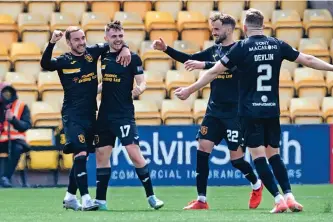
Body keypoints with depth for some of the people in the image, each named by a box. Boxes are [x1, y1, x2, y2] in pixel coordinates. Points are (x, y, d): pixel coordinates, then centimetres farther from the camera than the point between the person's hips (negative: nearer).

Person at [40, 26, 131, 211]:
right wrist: (52, 43, -38)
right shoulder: (64, 61, -7)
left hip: (90, 114, 5)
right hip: (72, 115, -5)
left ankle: (70, 197, 25)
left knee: (81, 157, 12)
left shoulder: (92, 52, 4)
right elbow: (45, 64, -25)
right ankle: (85, 199, -20)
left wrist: (125, 49, -10)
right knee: (80, 154, -18)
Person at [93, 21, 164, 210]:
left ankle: (151, 196, -6)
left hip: (124, 114, -6)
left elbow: (142, 82, -9)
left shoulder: (133, 58, -5)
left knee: (135, 153, -13)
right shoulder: (104, 56, 9)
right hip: (105, 114, 6)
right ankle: (100, 200, 16)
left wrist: (139, 90, -29)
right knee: (101, 155, 8)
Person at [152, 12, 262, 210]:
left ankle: (257, 185, 27)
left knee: (236, 157, -3)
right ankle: (201, 200, -2)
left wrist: (203, 65, -40)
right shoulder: (214, 50, 10)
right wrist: (166, 49, -1)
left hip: (234, 112, -6)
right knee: (203, 148, -6)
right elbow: (189, 59, 11)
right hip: (214, 110, 6)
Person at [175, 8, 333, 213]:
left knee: (258, 156, -2)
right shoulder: (278, 45, 3)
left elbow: (214, 72, -4)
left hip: (251, 112, -4)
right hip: (272, 111, 4)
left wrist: (189, 90, 6)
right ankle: (289, 196, 3)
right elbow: (308, 60, 10)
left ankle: (279, 199, -10)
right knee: (274, 154, 15)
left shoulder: (242, 48, -6)